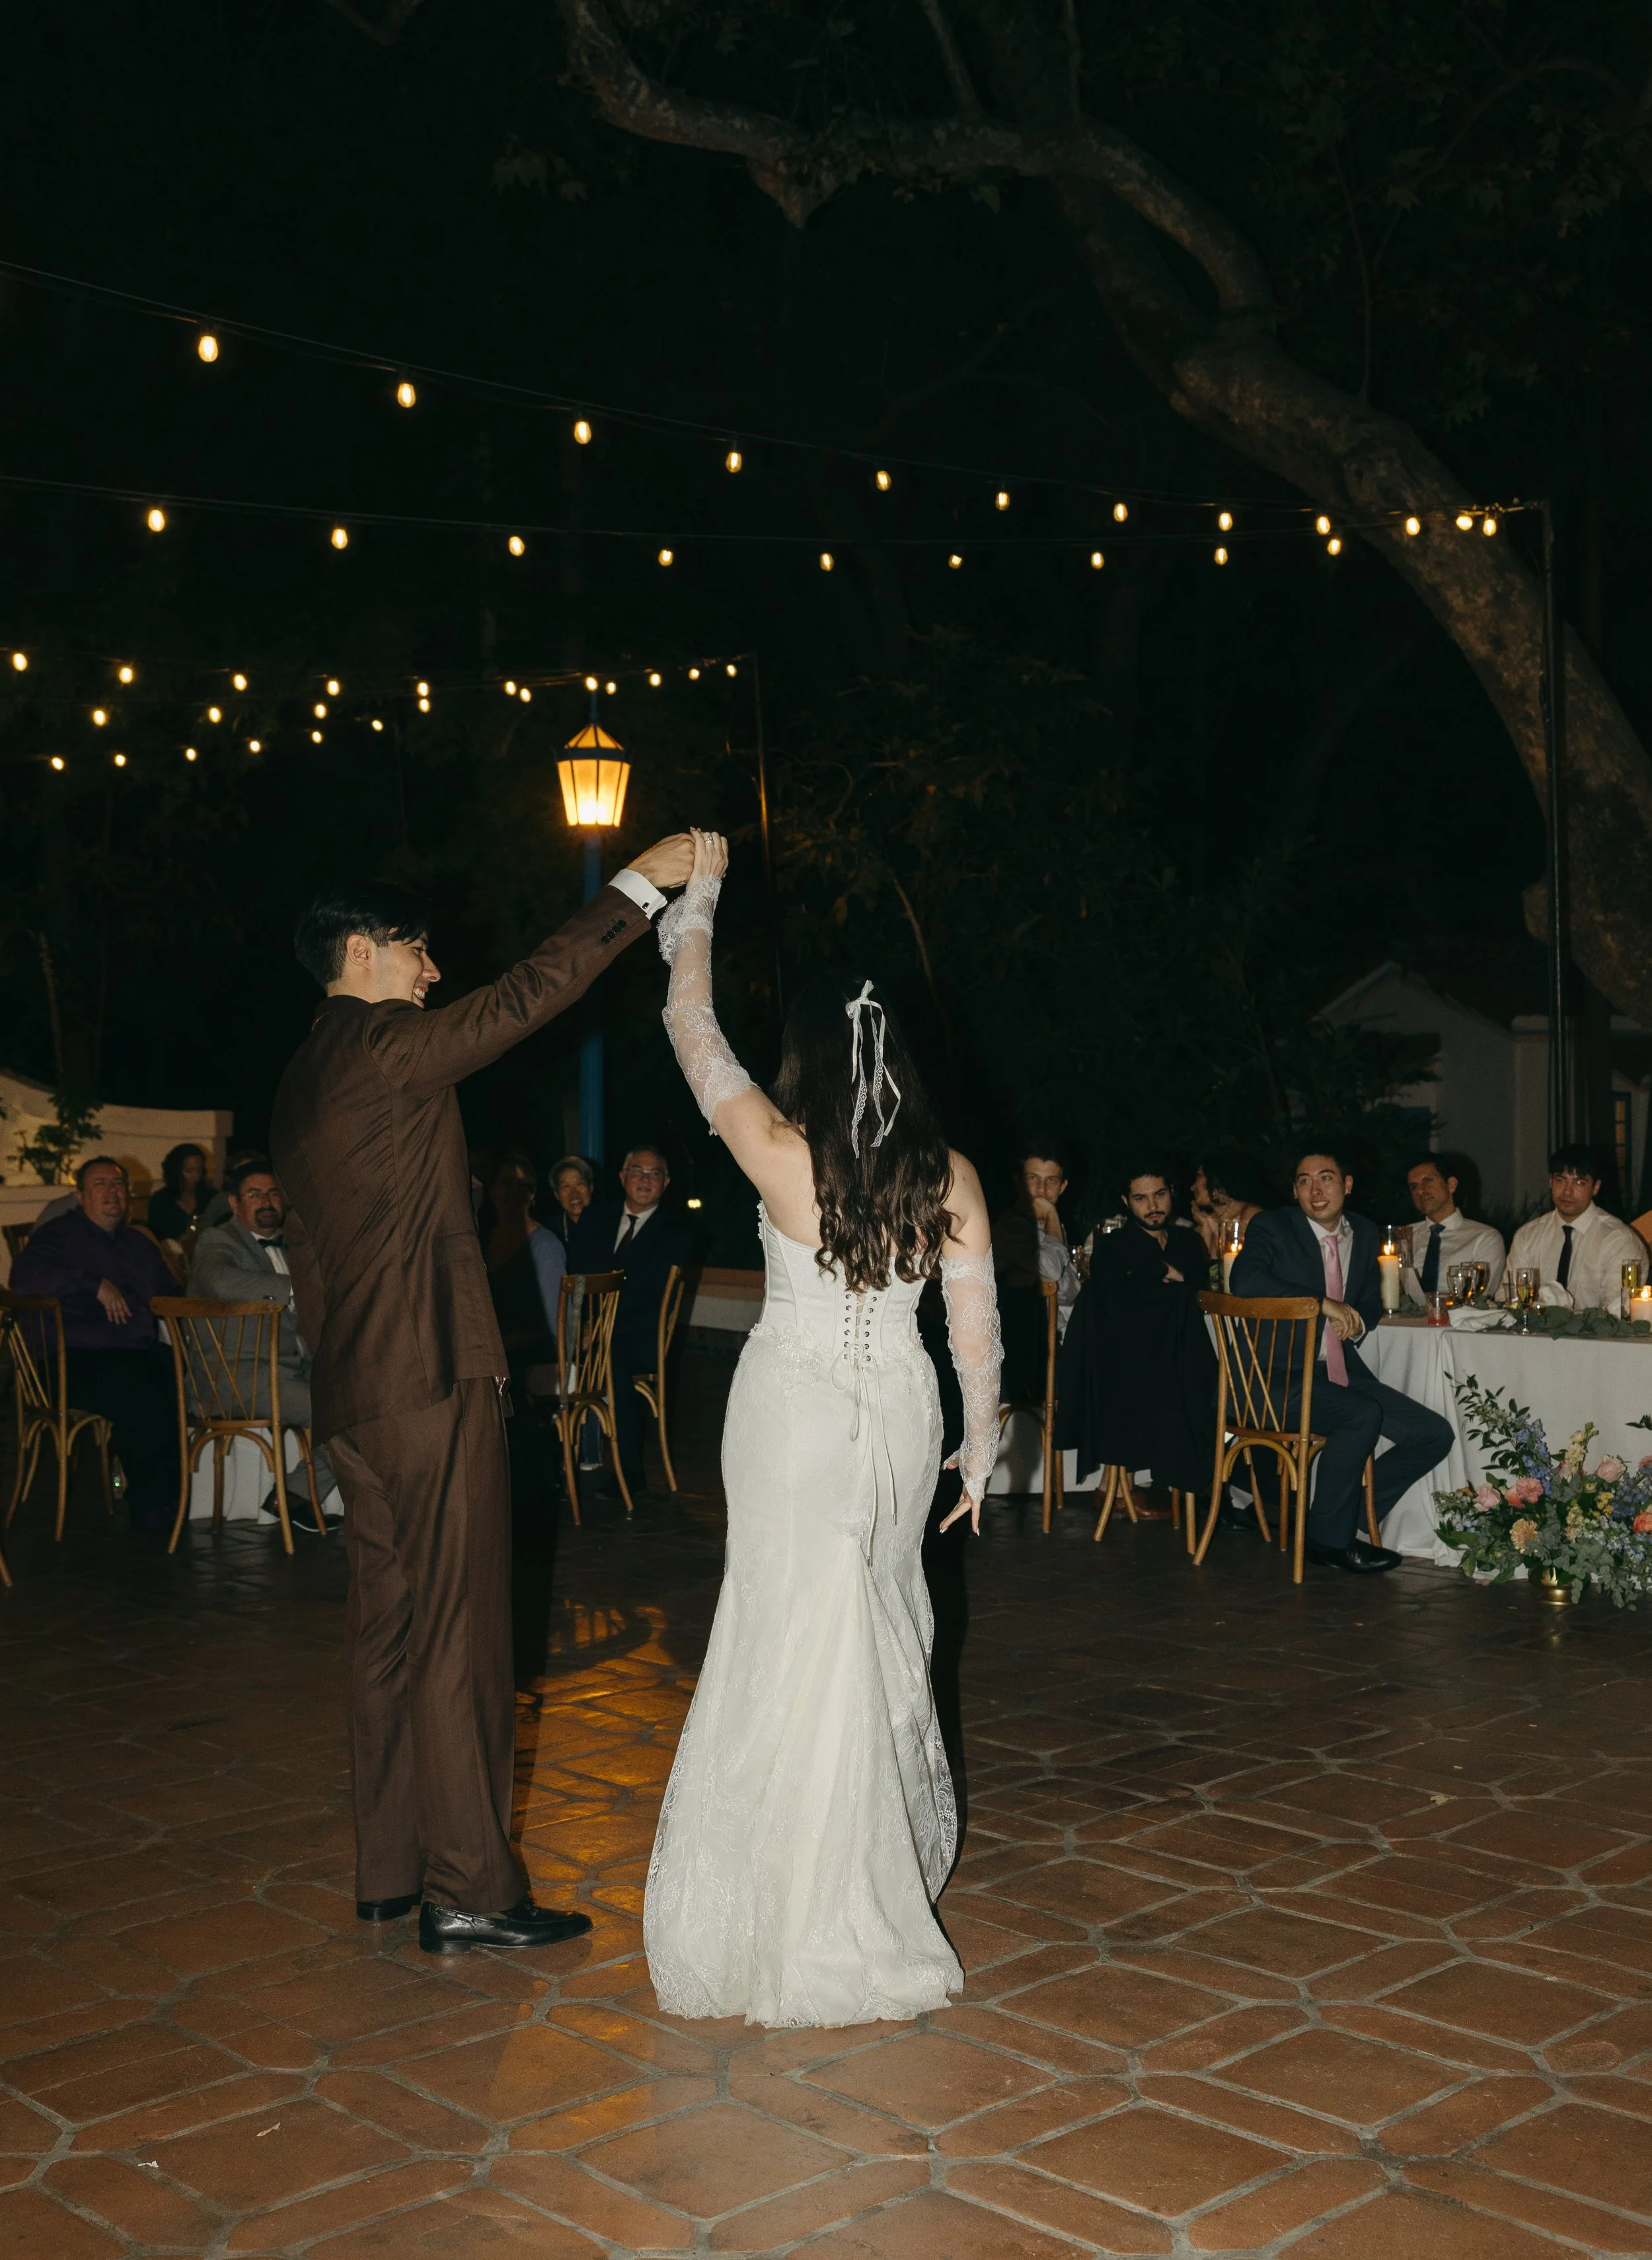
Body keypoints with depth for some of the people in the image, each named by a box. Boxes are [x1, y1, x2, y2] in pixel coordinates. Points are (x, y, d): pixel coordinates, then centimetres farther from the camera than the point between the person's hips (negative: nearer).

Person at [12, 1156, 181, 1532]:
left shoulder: (140, 1244, 27)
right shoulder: (58, 1236, 9)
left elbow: (172, 1296, 31)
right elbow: (25, 1279, -11)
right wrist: (96, 1285, -14)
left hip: (144, 1353, 6)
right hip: (81, 1360, -6)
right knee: (143, 1398, -34)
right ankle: (148, 1506, -14)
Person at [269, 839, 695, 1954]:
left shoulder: (304, 1080, 17)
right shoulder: (386, 1046, -11)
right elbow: (528, 995, -16)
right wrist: (639, 886, -11)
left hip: (355, 1394, 10)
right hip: (433, 1381, -10)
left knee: (391, 1629, 14)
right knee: (458, 1633, -5)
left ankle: (391, 1870, 22)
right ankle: (468, 1891, 0)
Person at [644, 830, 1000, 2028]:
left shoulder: (780, 1152, -12)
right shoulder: (951, 1177, -4)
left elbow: (693, 1026, -2)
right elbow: (977, 1331, 0)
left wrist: (699, 891, 9)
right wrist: (981, 1447, 14)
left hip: (792, 1409, -4)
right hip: (902, 1411, 4)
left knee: (799, 1636, 2)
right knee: (884, 1621, 19)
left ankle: (819, 1924, 8)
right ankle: (894, 1857, 35)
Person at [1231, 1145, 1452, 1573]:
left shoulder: (1364, 1233, 13)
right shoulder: (1272, 1228, -5)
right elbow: (1246, 1282, -25)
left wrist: (1356, 1322, 0)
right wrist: (1324, 1303, -26)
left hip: (1341, 1371, 7)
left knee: (1435, 1435, -4)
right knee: (1363, 1415, -31)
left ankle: (1349, 1517, 7)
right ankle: (1328, 1536, -12)